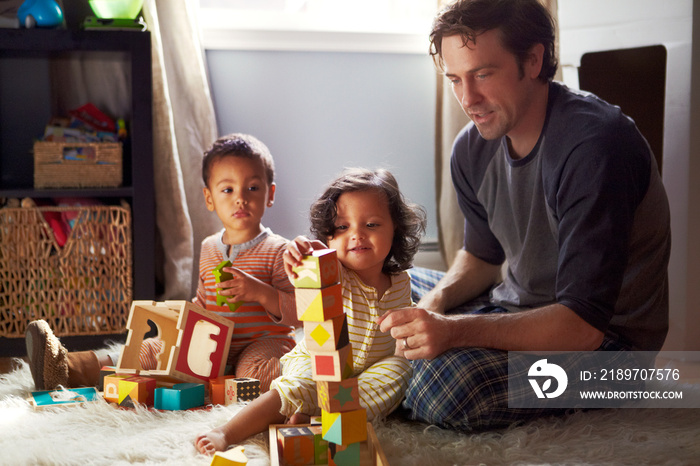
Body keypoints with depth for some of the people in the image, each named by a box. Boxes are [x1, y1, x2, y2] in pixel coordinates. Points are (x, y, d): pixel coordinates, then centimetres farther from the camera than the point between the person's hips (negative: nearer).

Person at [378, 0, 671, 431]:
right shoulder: (473, 148, -1)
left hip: (607, 336, -8)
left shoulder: (595, 145, -27)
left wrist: (455, 331, -40)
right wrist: (438, 299, -7)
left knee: (446, 378, -33)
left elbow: (583, 325, -31)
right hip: (518, 306, 8)